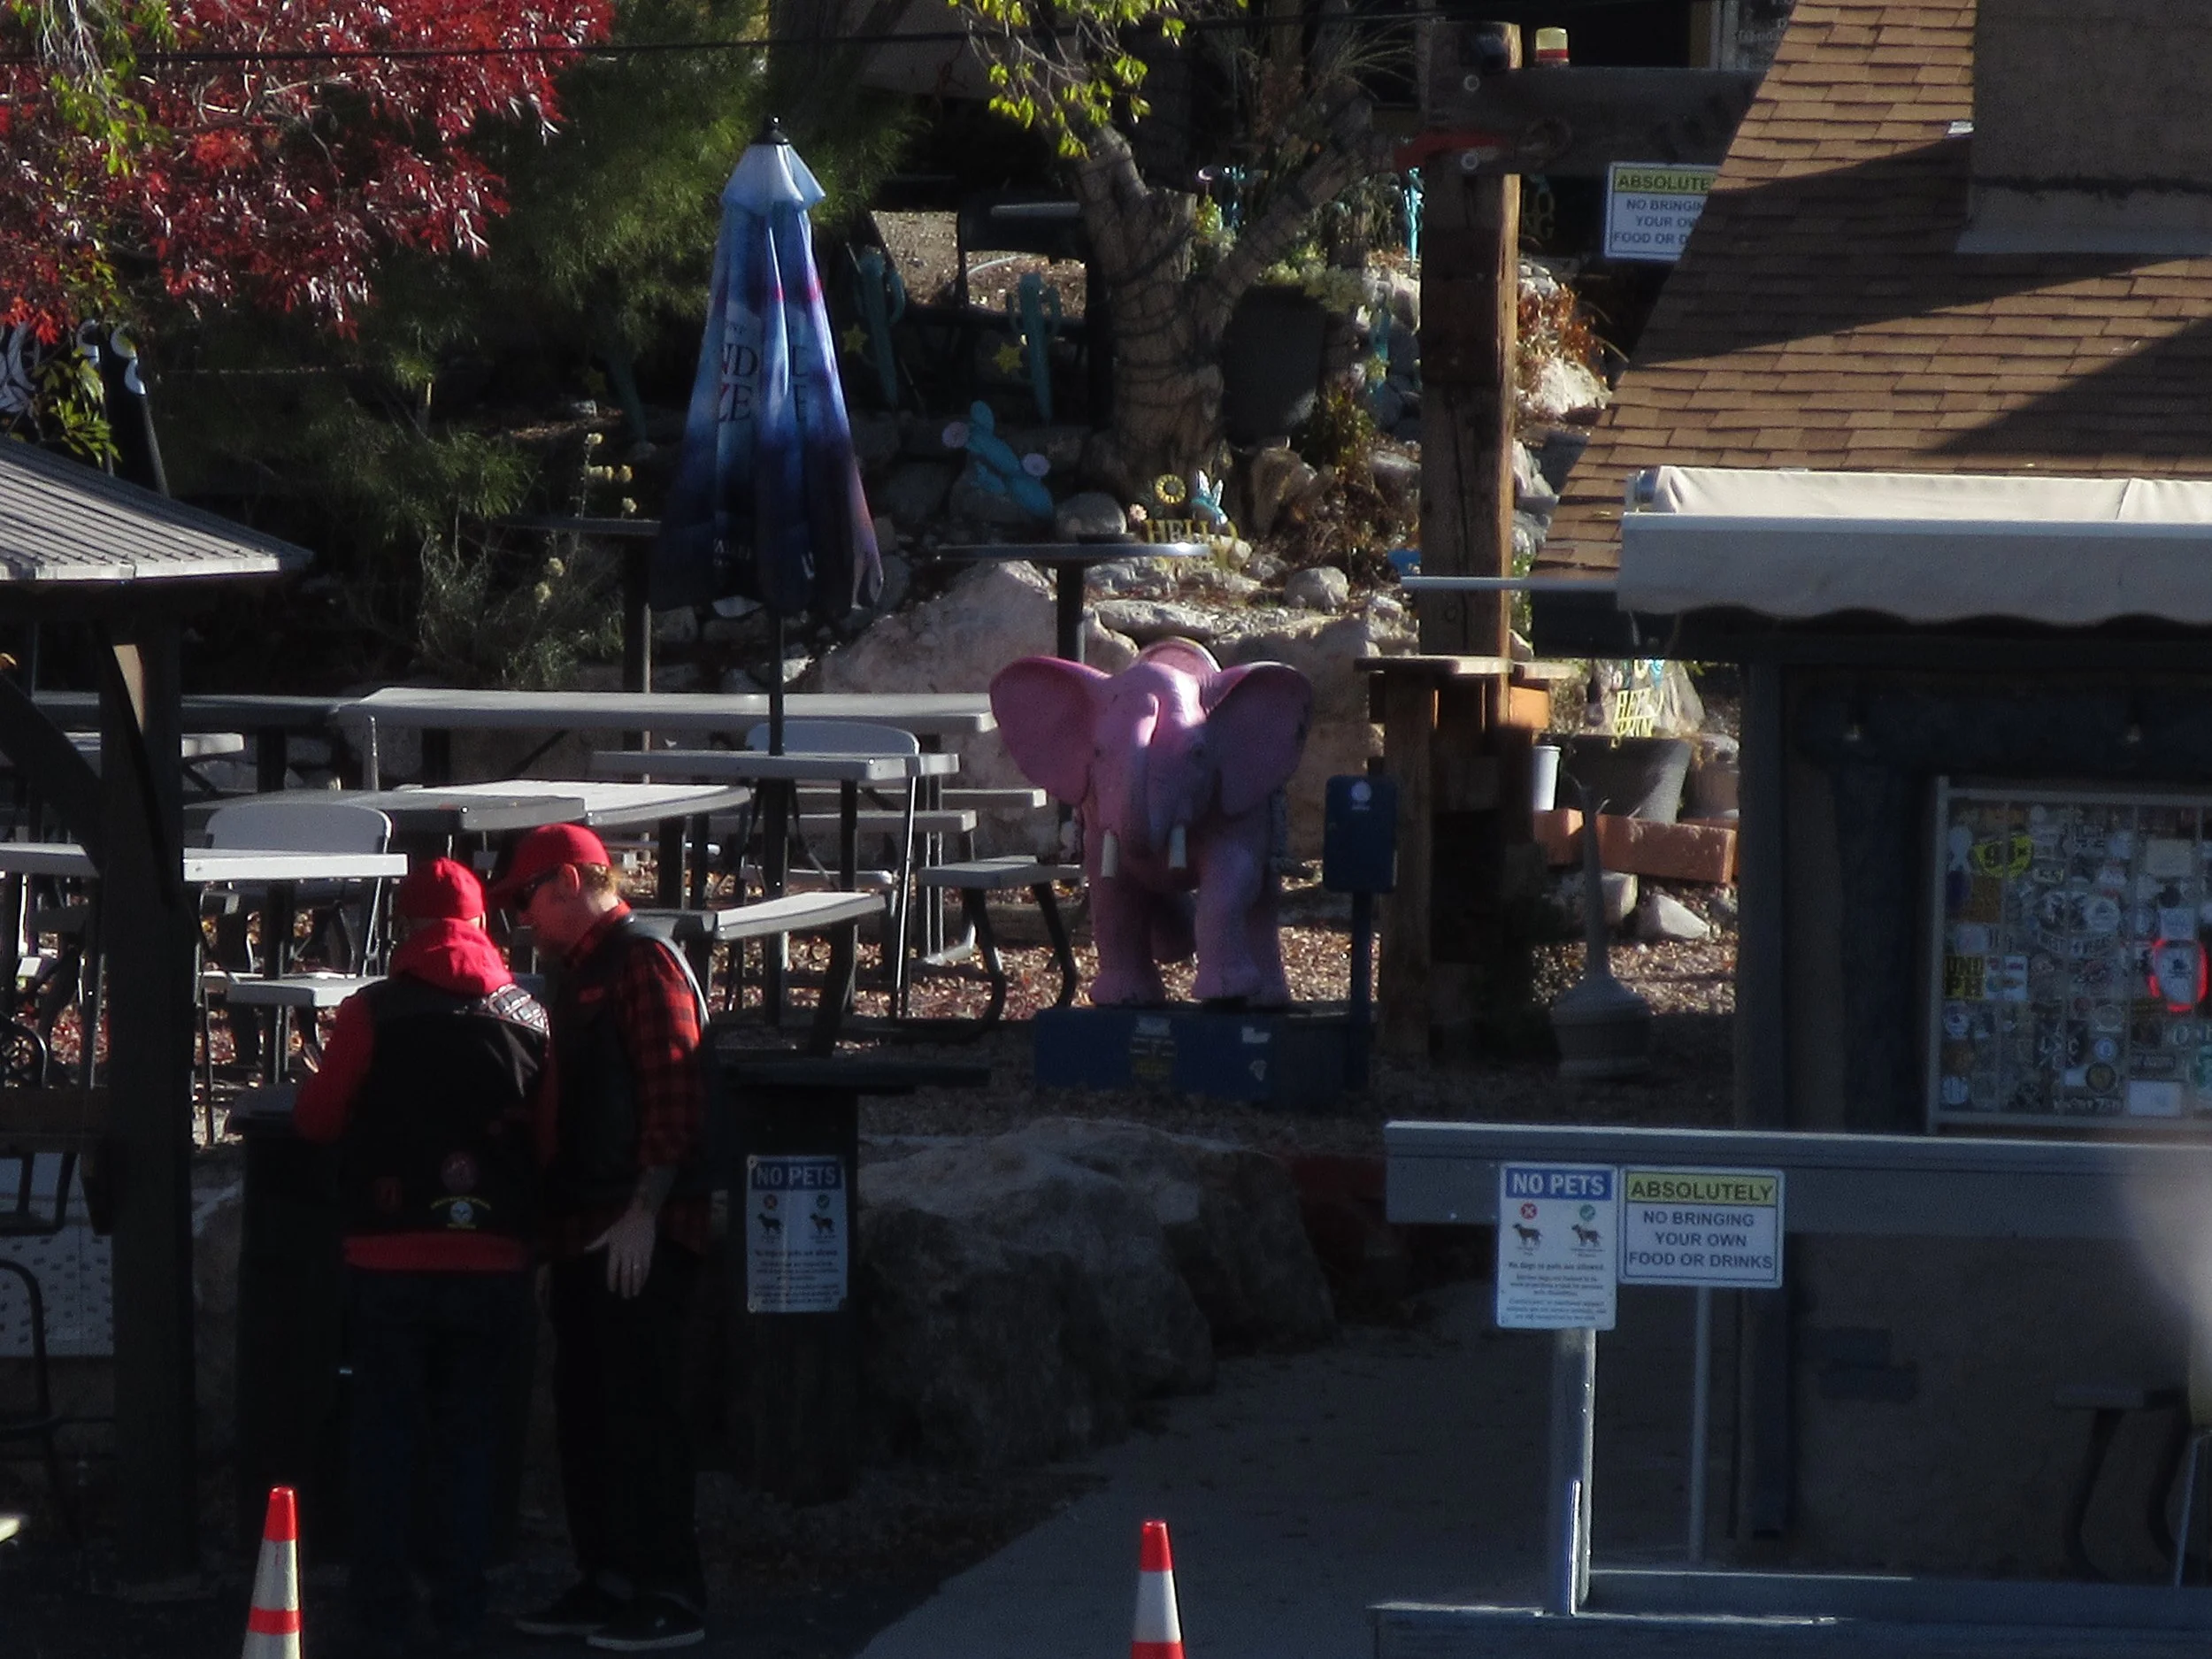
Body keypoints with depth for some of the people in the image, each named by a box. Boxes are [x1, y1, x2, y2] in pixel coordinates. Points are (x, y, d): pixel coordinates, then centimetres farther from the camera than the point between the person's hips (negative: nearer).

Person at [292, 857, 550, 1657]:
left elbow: (315, 1119, -2)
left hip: (391, 1259, -2)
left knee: (386, 1435, 8)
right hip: (494, 1260, 2)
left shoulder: (374, 1014, -8)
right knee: (470, 1437, 11)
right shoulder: (528, 1017, 0)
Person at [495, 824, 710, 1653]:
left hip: (638, 1235, -10)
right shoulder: (577, 972, 21)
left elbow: (674, 1093, -17)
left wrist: (643, 1211, -22)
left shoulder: (643, 963, -9)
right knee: (584, 1412, 11)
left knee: (639, 1408, -10)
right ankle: (608, 1582, 17)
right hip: (583, 1233, 10)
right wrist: (554, 1238, 20)